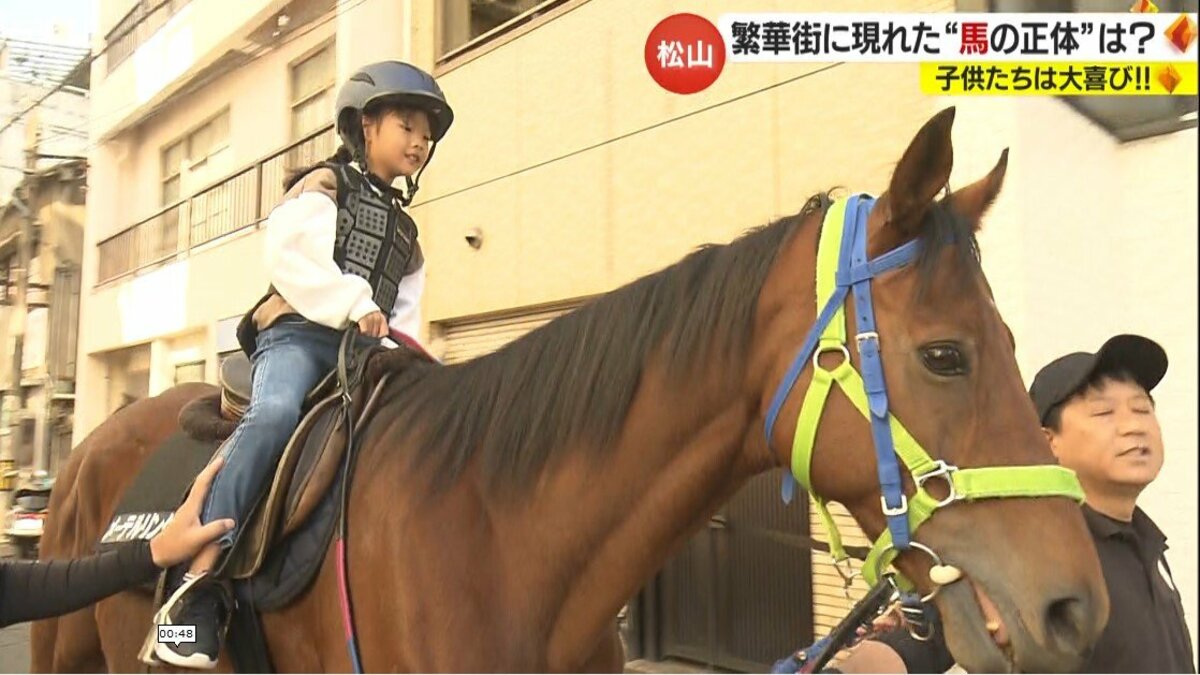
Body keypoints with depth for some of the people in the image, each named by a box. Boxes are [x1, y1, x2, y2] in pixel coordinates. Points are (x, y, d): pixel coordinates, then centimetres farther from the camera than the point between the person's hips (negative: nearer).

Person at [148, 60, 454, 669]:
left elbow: (407, 308, 24)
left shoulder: (404, 229, 31)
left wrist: (401, 345, 2)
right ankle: (198, 583, -39)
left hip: (368, 353, 6)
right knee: (274, 415, -35)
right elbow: (292, 256, -7)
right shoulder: (324, 186, 13)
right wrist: (356, 304, -17)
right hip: (299, 333, -6)